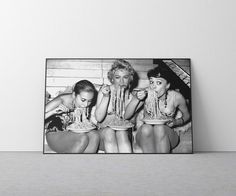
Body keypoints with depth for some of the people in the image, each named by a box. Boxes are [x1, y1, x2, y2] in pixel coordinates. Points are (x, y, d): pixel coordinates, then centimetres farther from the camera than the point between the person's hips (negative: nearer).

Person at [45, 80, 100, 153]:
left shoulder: (86, 105, -8)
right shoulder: (61, 101, -21)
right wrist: (54, 111, -37)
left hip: (73, 135, 4)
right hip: (55, 136, -4)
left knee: (94, 135, -25)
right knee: (83, 138, -30)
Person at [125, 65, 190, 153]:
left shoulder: (176, 97, -11)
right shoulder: (145, 93, -13)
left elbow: (186, 115, 9)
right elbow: (126, 116, -11)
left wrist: (176, 122, -12)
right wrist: (136, 99, -25)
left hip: (166, 135, 0)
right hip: (144, 135, 1)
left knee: (159, 128, -33)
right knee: (146, 128, -33)